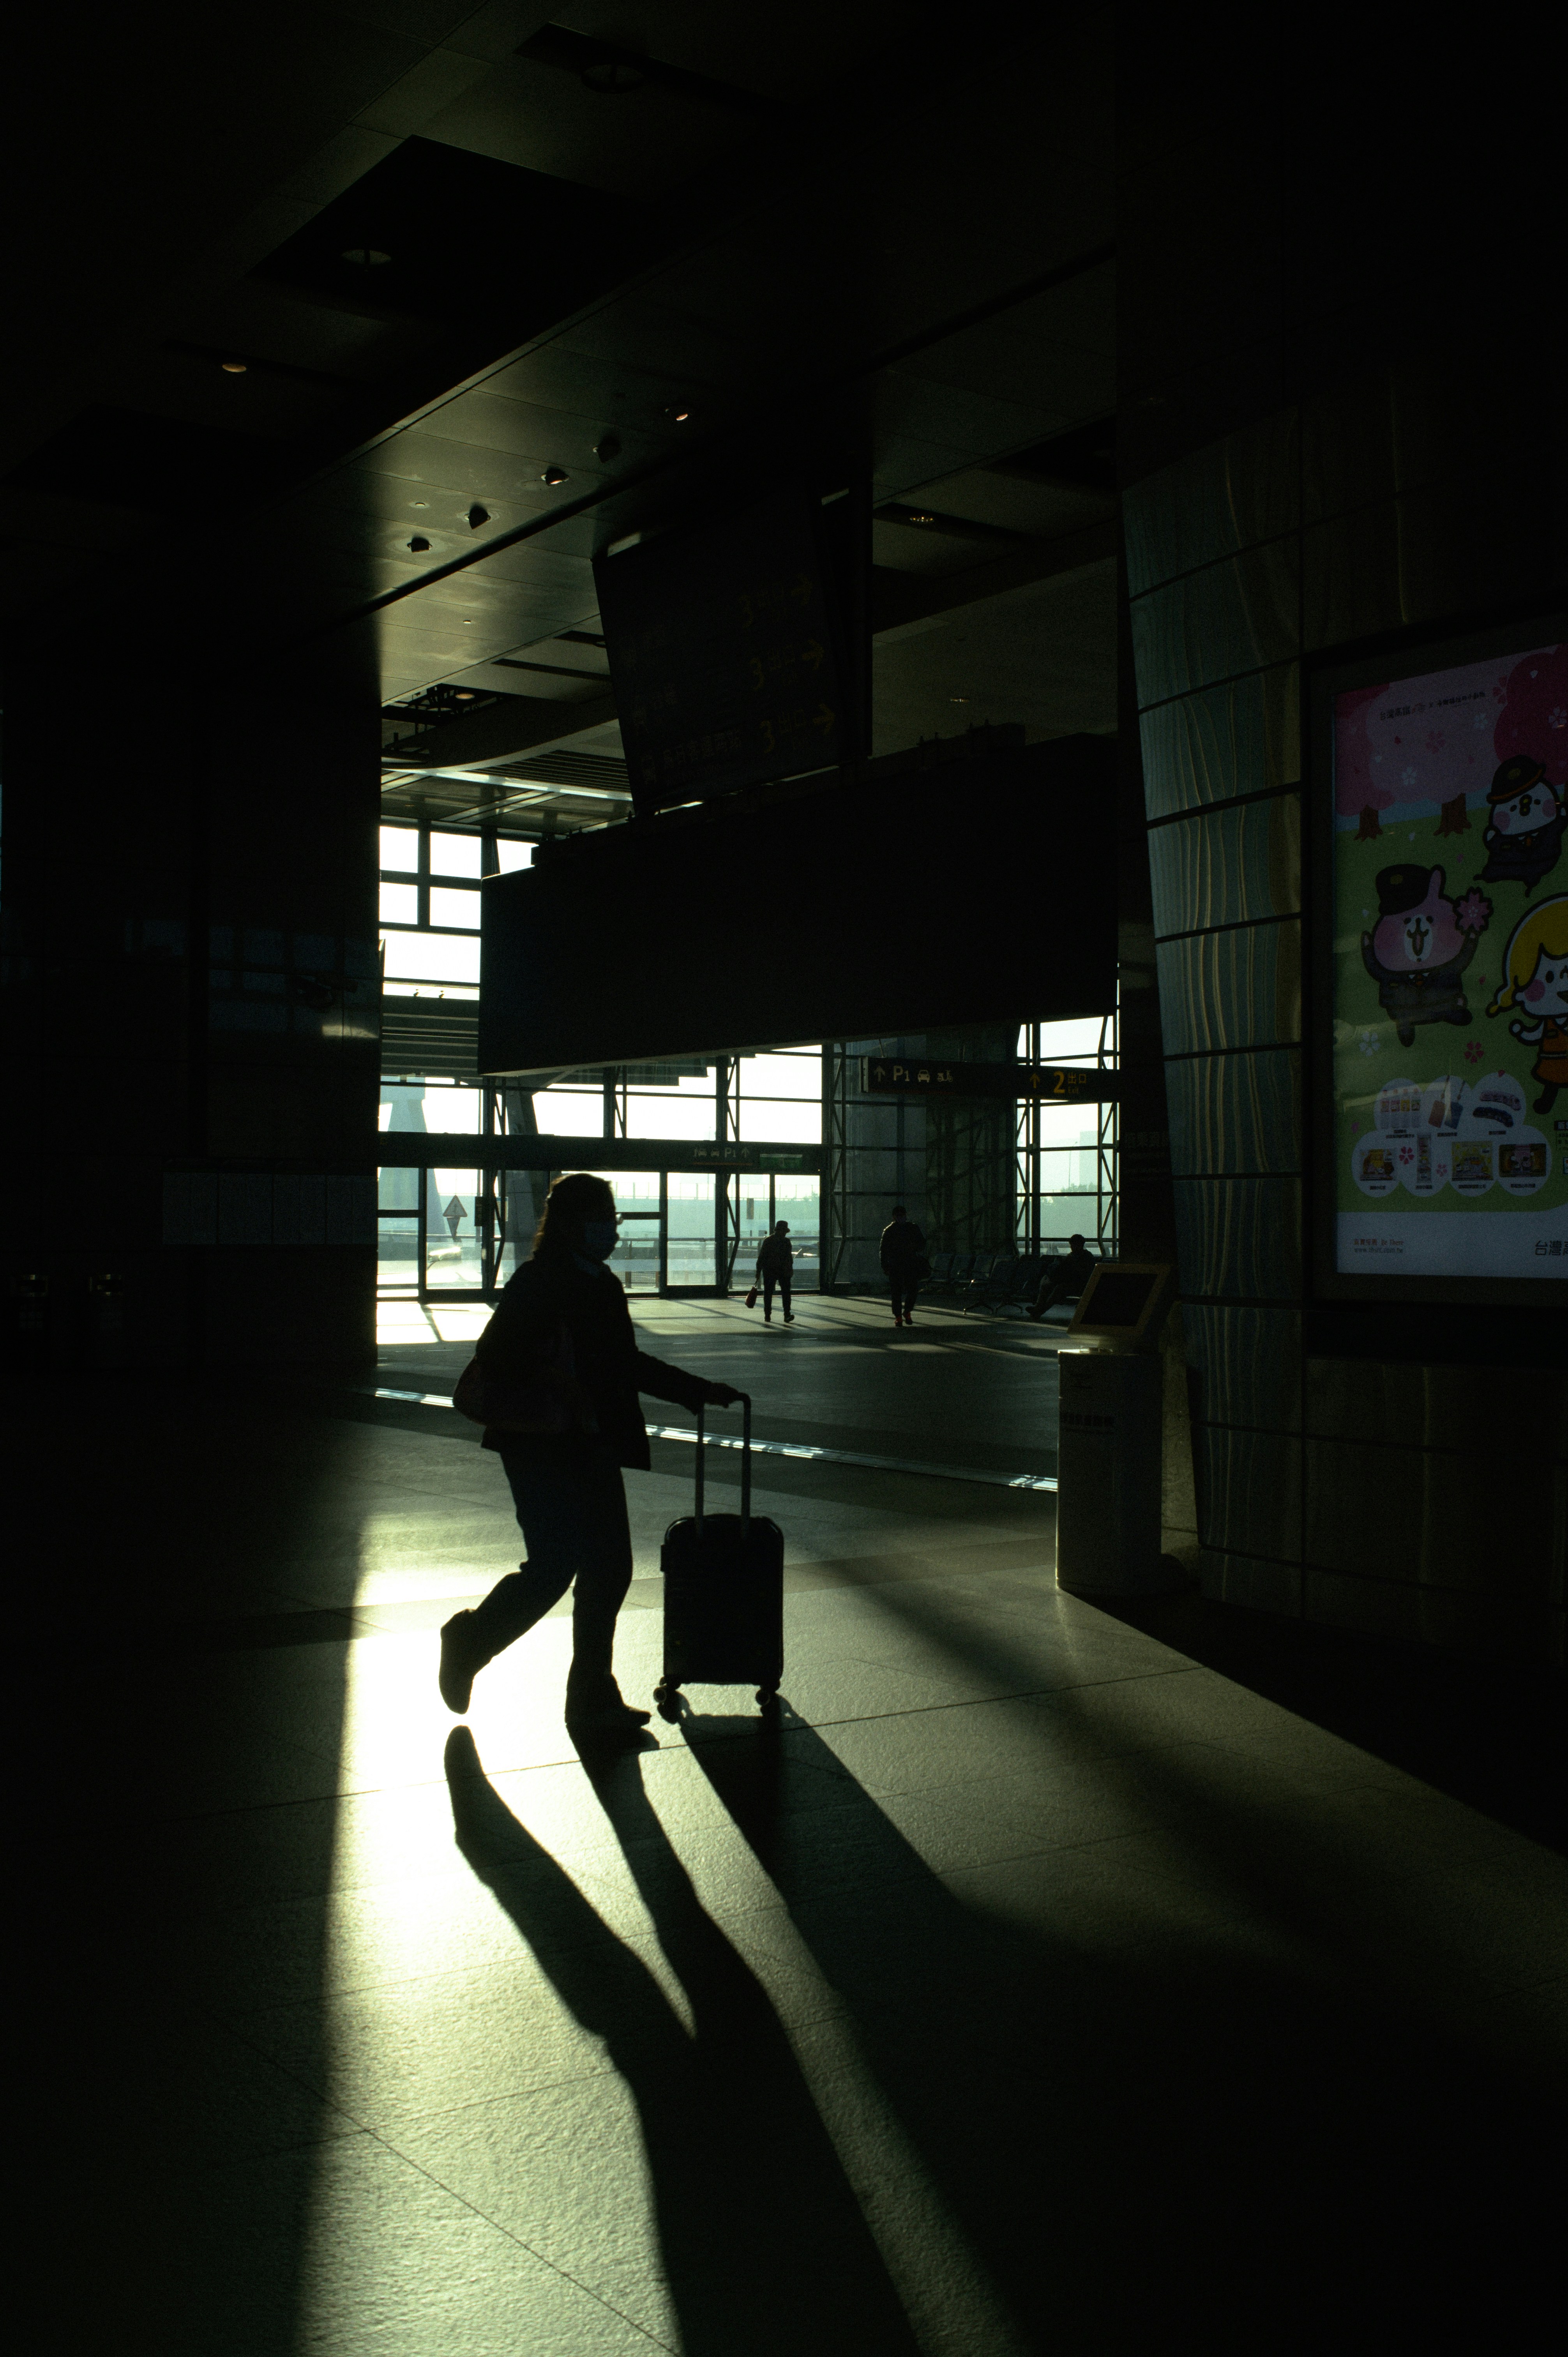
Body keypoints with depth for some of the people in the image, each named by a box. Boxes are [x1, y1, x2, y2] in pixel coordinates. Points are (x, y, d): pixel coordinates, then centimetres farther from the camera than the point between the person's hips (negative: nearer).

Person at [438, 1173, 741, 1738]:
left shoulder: (603, 1286, 15)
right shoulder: (537, 1283, -10)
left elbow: (625, 1364, 25)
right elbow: (494, 1358, -16)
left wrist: (699, 1390, 25)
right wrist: (554, 1395, -24)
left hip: (593, 1447, 8)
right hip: (540, 1447, -8)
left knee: (609, 1567, 6)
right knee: (555, 1566, -10)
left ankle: (593, 1698, 17)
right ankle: (467, 1645, 17)